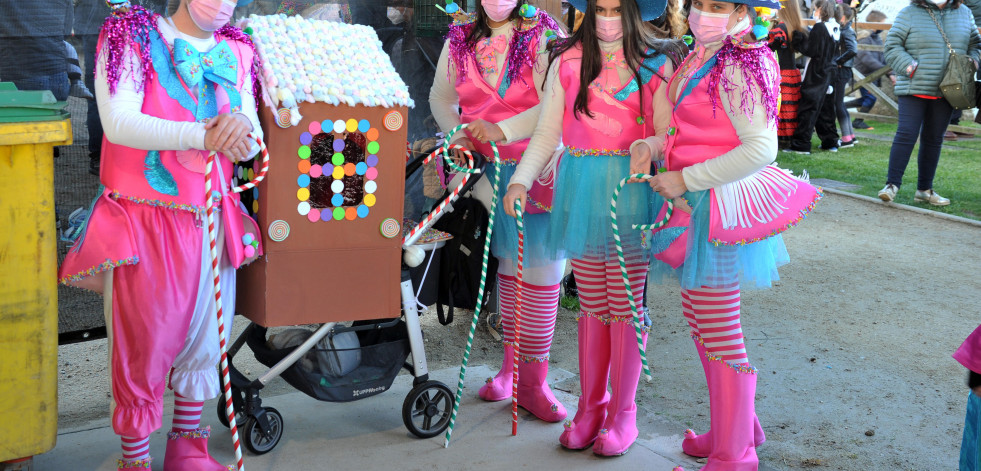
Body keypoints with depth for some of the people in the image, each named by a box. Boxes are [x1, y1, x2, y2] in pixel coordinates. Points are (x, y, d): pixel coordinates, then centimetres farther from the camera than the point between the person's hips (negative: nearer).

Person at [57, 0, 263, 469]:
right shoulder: (131, 38, -4)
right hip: (144, 223, -5)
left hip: (210, 221, 5)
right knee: (143, 344, 0)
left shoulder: (237, 52, 10)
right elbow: (119, 123, -18)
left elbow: (251, 145, 6)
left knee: (204, 335, 13)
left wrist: (241, 126, -19)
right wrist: (201, 135, -29)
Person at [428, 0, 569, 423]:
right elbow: (441, 95, 17)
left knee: (541, 267, -4)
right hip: (483, 167, 4)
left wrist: (502, 129, -22)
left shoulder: (543, 35, -5)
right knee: (506, 262, 11)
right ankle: (511, 362, 23)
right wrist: (456, 133, -1)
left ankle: (532, 379, 5)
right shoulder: (461, 39, 9)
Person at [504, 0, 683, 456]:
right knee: (591, 306, 9)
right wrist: (520, 180, -7)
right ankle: (590, 405, 21)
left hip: (631, 192, -2)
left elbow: (667, 137, -1)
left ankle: (622, 411, 15)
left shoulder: (656, 66, 1)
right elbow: (546, 133, 5)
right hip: (581, 190, 2)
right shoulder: (567, 62, 6)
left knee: (625, 305, 2)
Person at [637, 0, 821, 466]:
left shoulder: (738, 69, -20)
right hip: (697, 201, 10)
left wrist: (687, 179, -21)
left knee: (718, 333, 1)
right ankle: (740, 427, 39)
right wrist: (654, 143, -2)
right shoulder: (702, 59, 8)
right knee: (698, 317, 21)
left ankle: (732, 454, 18)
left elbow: (760, 148, -25)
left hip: (717, 208, -10)